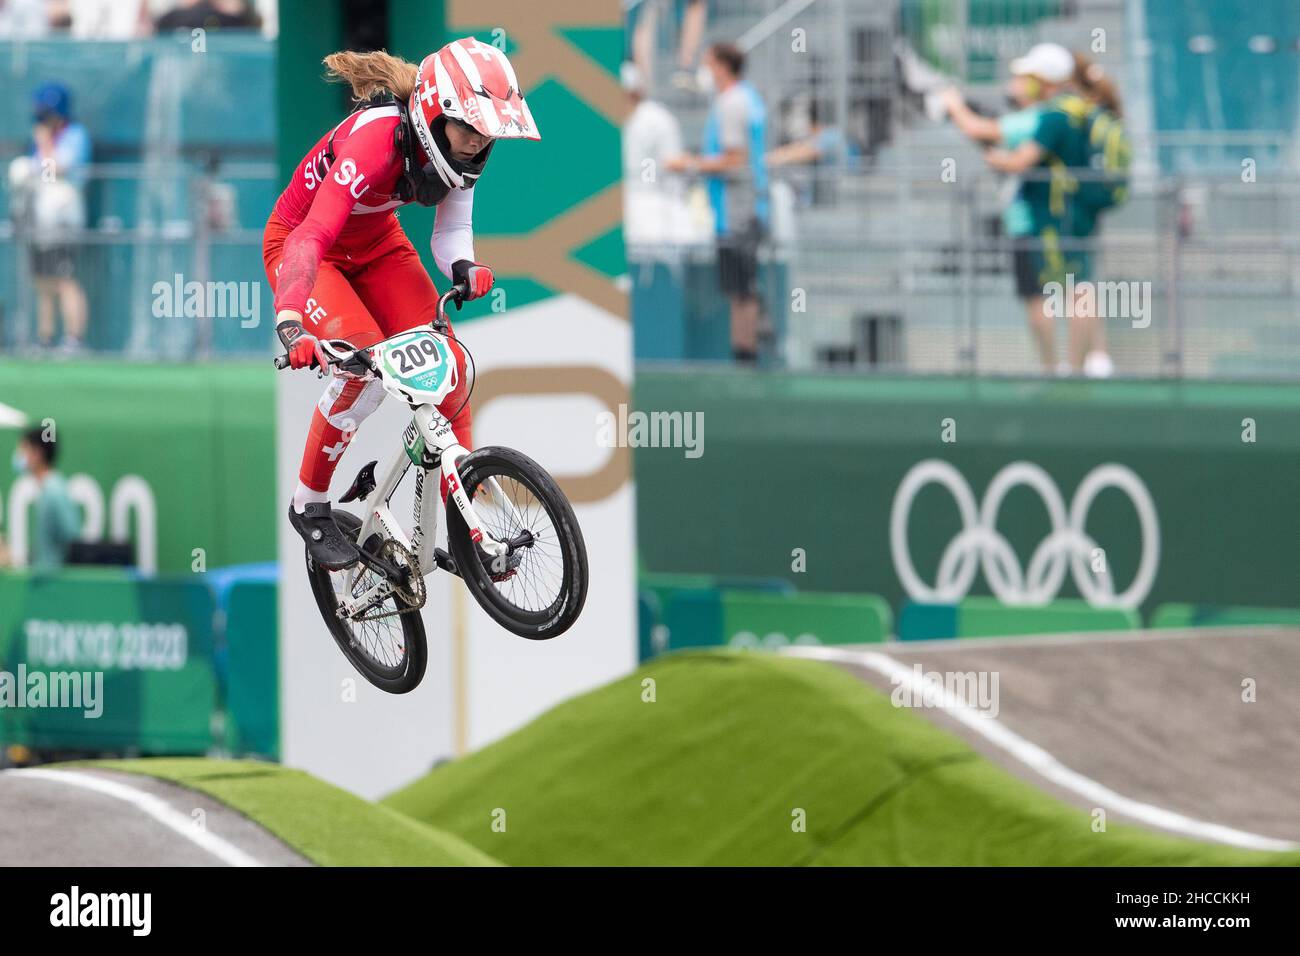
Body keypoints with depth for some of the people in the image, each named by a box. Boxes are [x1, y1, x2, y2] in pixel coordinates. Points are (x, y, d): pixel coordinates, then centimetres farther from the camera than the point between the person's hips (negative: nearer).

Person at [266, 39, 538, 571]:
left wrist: (464, 269, -35)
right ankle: (309, 506, -7)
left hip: (377, 245, 6)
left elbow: (451, 230, -10)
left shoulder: (458, 144, -17)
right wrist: (290, 324, -61)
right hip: (301, 243, -6)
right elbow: (311, 237, -46)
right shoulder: (375, 142, -38)